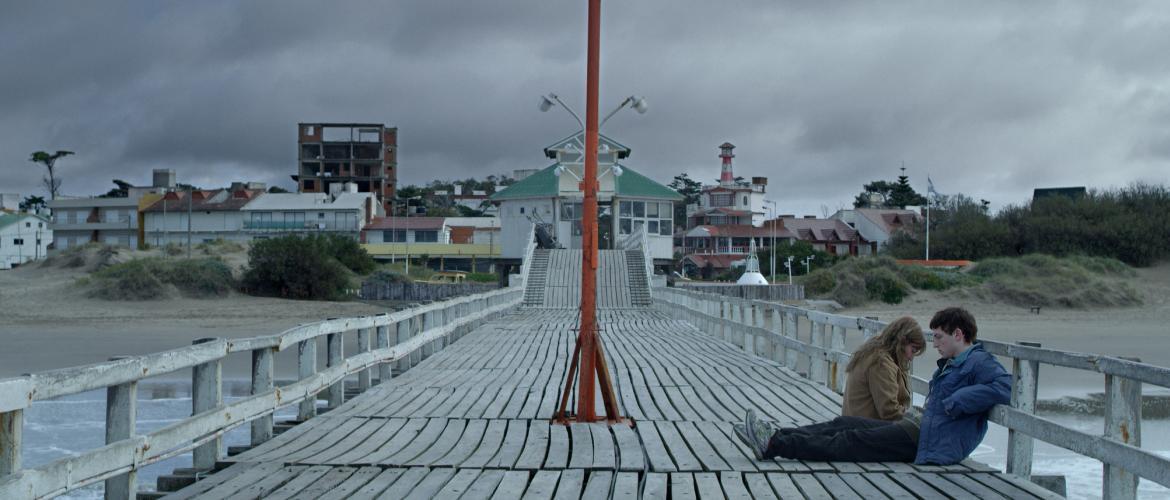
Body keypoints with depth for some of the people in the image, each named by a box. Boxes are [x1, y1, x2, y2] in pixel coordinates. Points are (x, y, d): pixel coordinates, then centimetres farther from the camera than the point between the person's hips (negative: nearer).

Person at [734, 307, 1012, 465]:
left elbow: (1004, 387, -28)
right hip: (918, 428, 10)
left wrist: (955, 403, -26)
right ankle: (774, 438, 2)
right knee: (843, 425, 5)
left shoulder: (978, 362, -10)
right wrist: (931, 405, 9)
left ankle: (773, 446, -10)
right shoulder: (952, 364, 20)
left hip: (927, 443, -10)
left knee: (852, 442, -10)